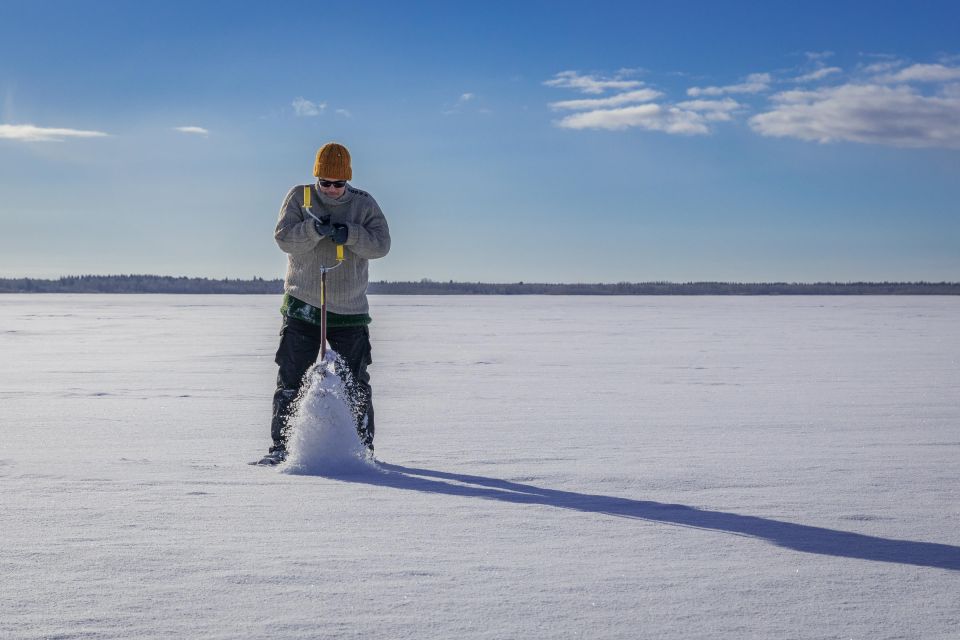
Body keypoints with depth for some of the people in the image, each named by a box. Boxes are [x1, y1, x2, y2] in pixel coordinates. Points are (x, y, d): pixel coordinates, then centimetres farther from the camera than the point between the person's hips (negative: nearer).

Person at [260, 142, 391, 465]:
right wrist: (315, 229, -28)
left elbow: (381, 244, -9)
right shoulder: (299, 197, 1)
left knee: (355, 384, 5)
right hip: (302, 306, 0)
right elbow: (284, 238, -10)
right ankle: (281, 447, 9)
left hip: (350, 310, 0)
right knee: (290, 380, 2)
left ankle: (363, 448, 15)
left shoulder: (364, 204, 2)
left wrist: (349, 234, -26)